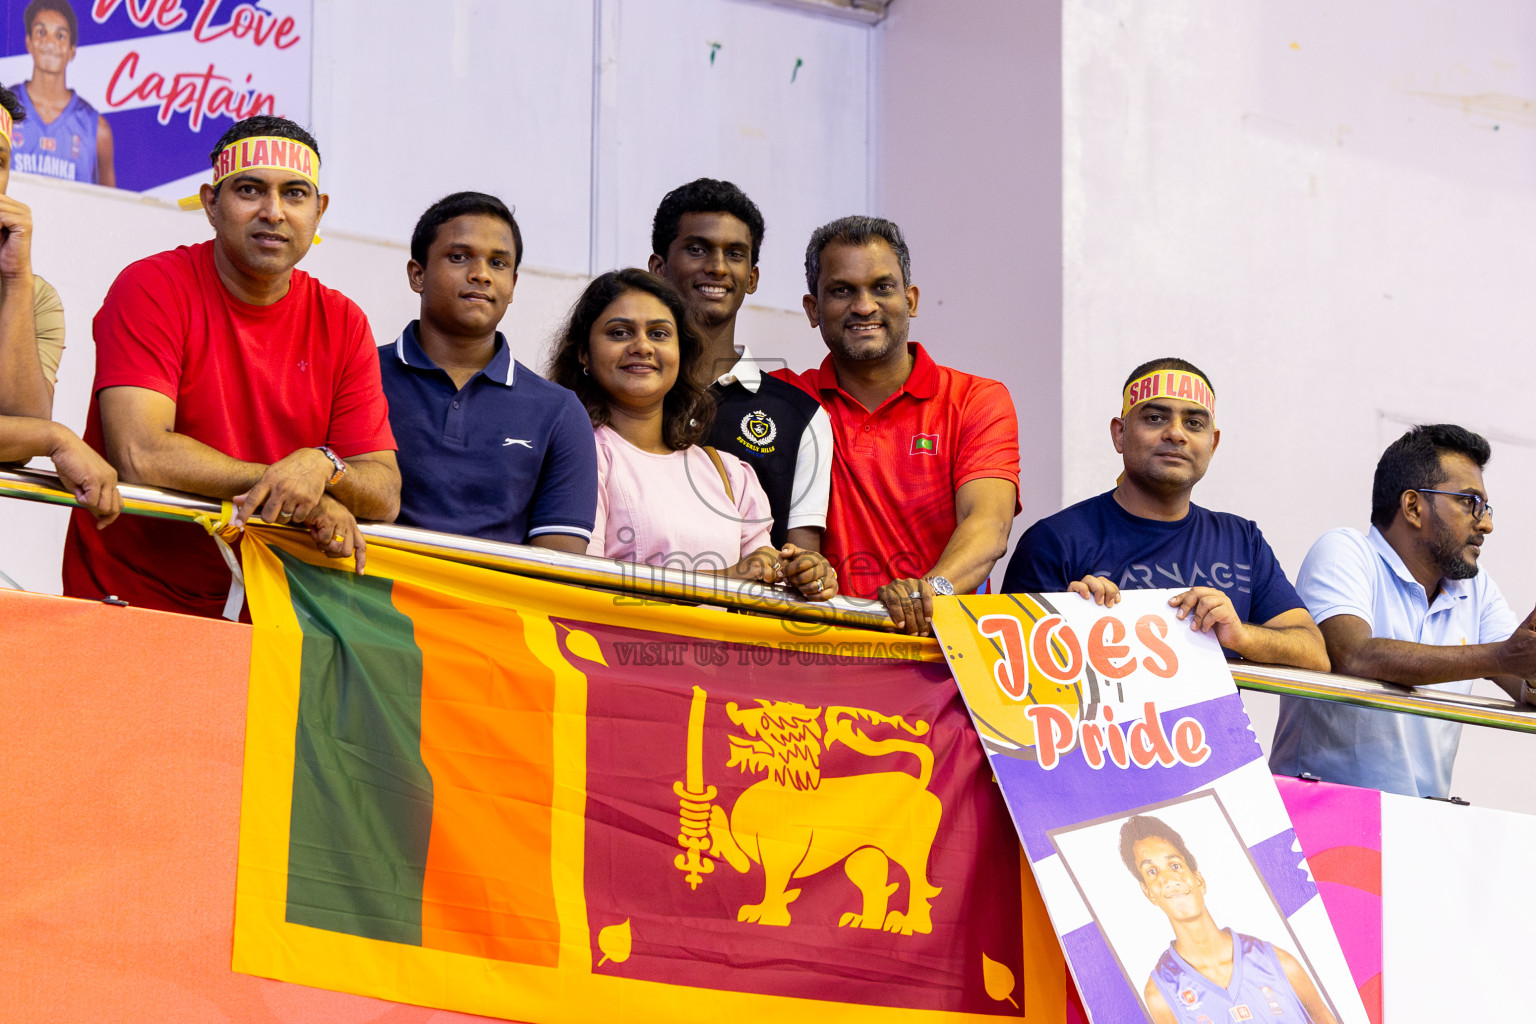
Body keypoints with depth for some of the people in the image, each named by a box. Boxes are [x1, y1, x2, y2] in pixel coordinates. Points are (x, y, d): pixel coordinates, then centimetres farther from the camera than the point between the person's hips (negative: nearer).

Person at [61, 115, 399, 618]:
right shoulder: (152, 289, -8)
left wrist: (322, 467, -22)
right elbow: (141, 455, -21)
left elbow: (384, 495, 1)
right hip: (123, 603, -4)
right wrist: (293, 490, -17)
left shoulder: (343, 325, 5)